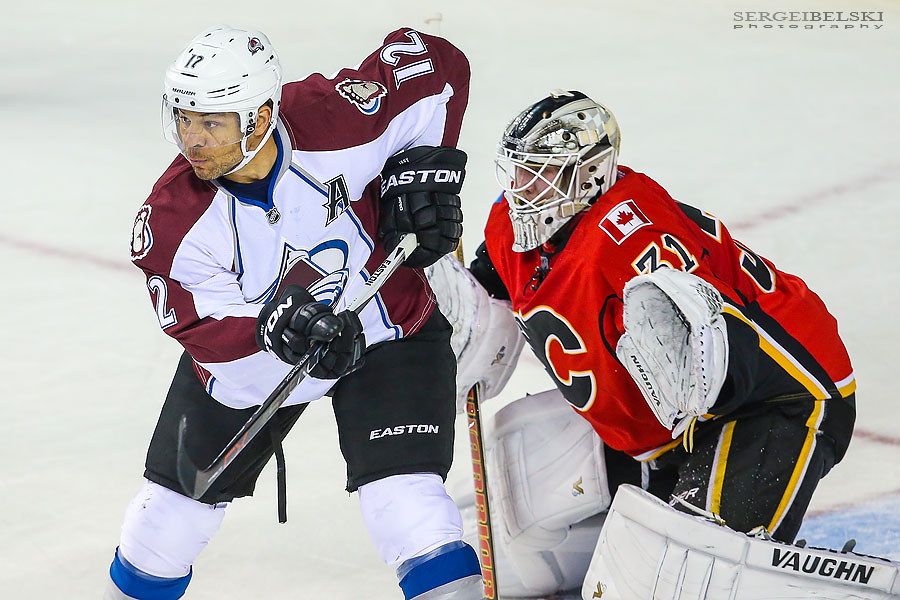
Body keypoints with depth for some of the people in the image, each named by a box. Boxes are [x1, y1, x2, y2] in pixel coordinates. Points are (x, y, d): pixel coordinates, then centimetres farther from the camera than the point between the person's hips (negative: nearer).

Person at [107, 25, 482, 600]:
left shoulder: (335, 121, -30)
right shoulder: (173, 221, -24)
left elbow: (436, 63, -17)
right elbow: (210, 335, -24)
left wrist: (424, 169, -19)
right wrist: (277, 329, -43)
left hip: (385, 333, -2)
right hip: (250, 356, 3)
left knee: (405, 499, -20)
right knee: (179, 499, 13)